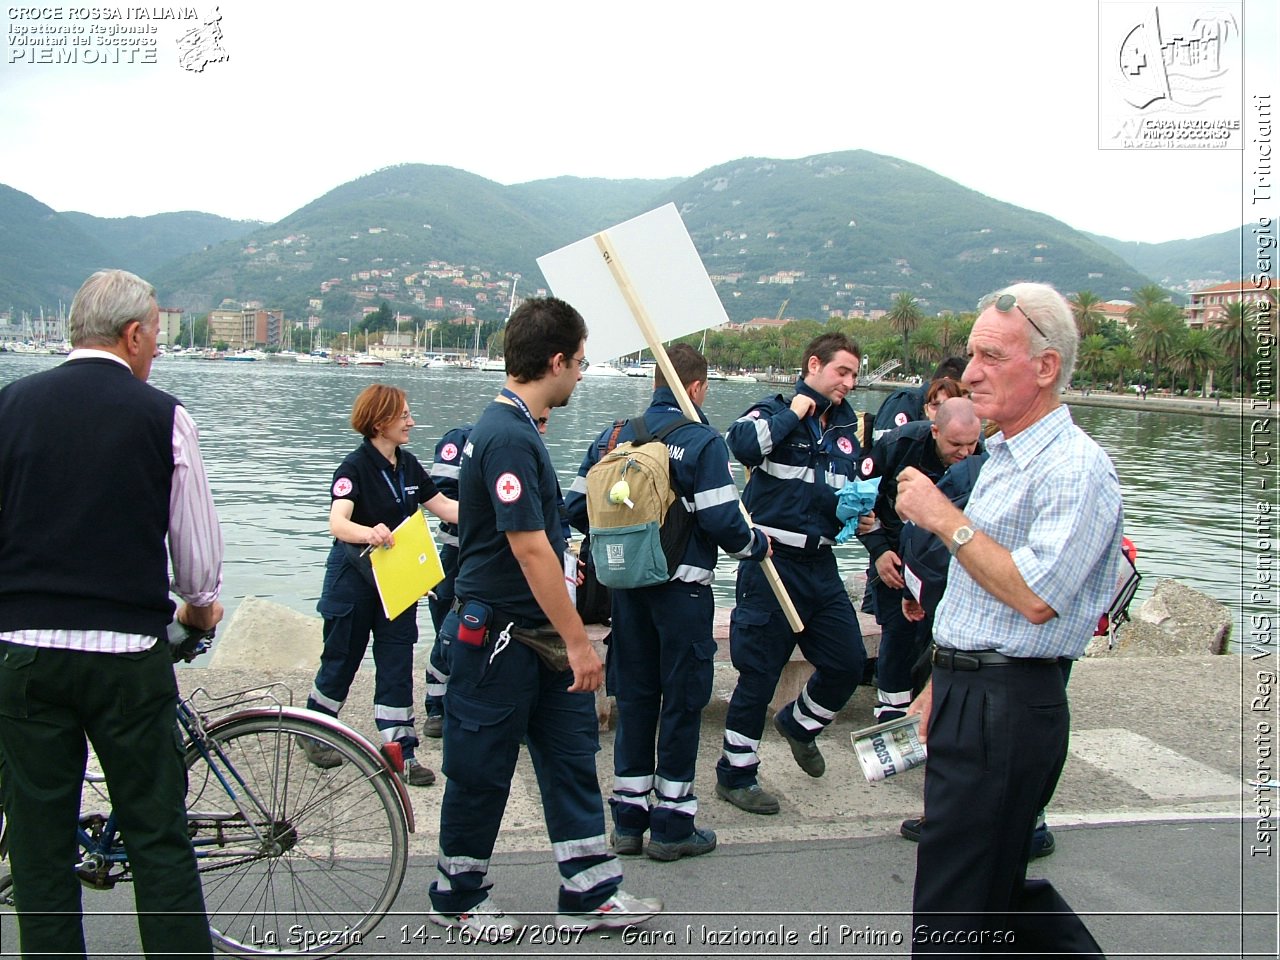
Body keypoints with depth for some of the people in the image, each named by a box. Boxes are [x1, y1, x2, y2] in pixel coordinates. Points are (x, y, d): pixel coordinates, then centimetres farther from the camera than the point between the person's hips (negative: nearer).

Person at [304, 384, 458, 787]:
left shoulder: (408, 465, 3)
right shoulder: (355, 466, -17)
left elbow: (445, 507, 7)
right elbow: (338, 522, -32)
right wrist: (368, 533, -53)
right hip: (354, 579, -5)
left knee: (397, 664, 4)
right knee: (342, 658, 10)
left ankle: (401, 752, 8)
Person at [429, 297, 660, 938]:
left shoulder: (517, 426, 9)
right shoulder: (507, 436, -22)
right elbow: (530, 549, -25)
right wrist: (578, 641, -22)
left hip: (539, 634, 10)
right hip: (498, 634, -9)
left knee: (572, 759, 12)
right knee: (482, 771, 7)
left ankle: (589, 892, 23)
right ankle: (456, 898, 26)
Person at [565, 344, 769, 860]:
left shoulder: (612, 437, 4)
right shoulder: (703, 441, -11)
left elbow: (576, 508, 5)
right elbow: (722, 521, -16)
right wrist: (758, 545, 4)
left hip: (626, 585, 5)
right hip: (683, 589, -5)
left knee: (634, 695, 14)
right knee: (682, 700, 6)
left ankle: (628, 819, 22)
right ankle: (672, 826, 15)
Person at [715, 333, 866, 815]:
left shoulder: (845, 429, 13)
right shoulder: (775, 411, -8)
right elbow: (743, 444, -30)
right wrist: (794, 412, -17)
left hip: (820, 564, 7)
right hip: (772, 562, -7)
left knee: (848, 661, 9)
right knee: (760, 672, 0)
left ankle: (800, 723, 38)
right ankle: (735, 774, 17)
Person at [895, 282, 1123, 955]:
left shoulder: (1075, 469, -15)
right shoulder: (1001, 458, 16)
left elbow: (1035, 597, -24)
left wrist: (946, 520, -17)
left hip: (1008, 709, -9)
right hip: (967, 694, 10)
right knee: (997, 886, 18)